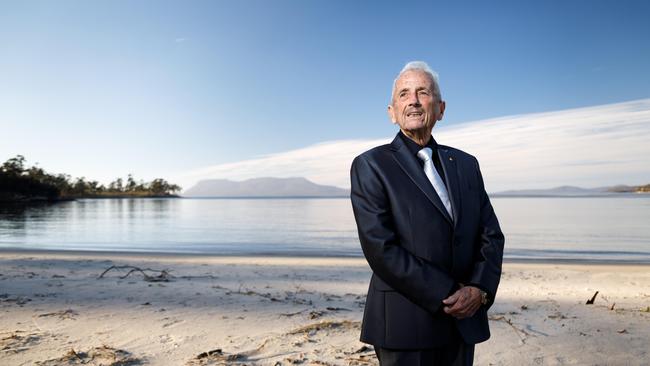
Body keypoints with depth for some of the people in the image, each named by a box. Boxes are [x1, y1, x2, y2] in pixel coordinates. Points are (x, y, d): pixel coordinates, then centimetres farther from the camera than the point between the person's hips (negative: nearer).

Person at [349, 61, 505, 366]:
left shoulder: (466, 164, 9)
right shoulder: (370, 165, -8)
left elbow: (491, 235, 8)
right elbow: (381, 248, -16)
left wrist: (480, 289, -9)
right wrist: (447, 297, -15)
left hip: (464, 321, 5)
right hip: (405, 326, -4)